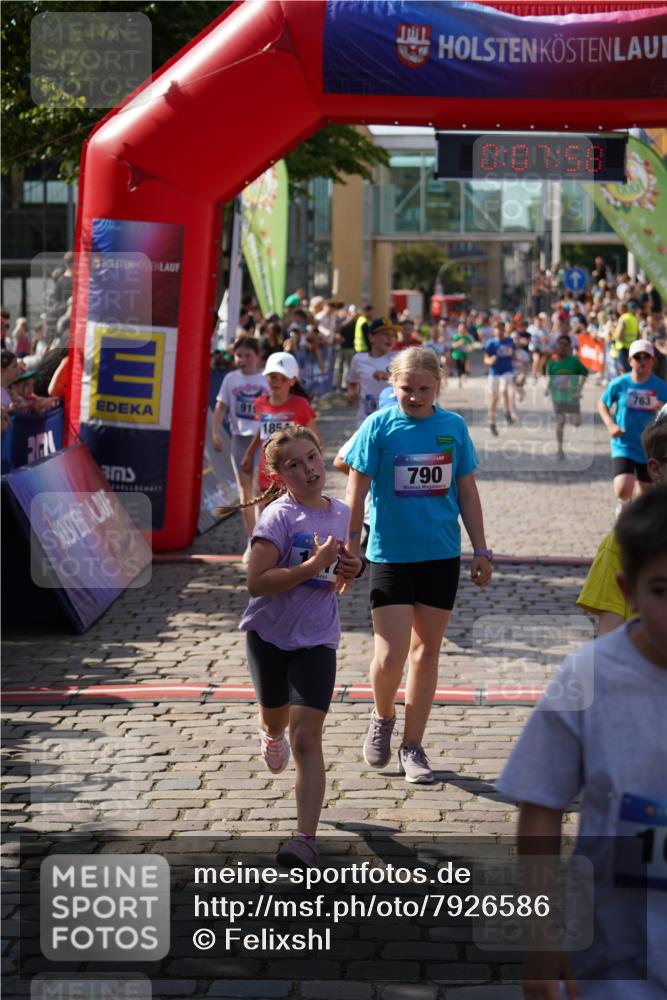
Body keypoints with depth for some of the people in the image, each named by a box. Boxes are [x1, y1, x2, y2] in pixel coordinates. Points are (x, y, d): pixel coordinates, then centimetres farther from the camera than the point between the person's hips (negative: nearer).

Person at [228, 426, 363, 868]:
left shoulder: (341, 513, 2)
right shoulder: (278, 516, -15)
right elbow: (256, 582, -24)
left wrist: (350, 570, -4)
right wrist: (313, 565, -29)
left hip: (317, 639, 1)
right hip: (269, 634, -1)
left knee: (306, 736, -10)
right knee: (276, 719, 22)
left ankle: (307, 837, -12)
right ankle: (271, 734, 61)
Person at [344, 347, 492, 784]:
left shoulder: (453, 427, 2)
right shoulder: (378, 426, -7)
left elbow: (467, 492, 9)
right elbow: (357, 492, -3)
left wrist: (481, 551, 9)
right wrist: (350, 550, -5)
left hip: (442, 555, 3)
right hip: (391, 554, -3)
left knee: (427, 651, 9)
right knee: (390, 655, -8)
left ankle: (412, 745, 21)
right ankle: (383, 719, 23)